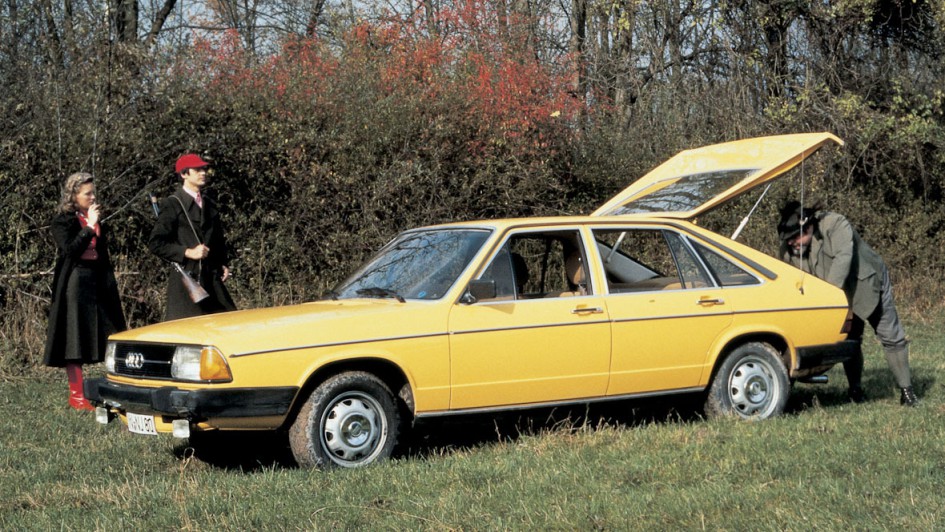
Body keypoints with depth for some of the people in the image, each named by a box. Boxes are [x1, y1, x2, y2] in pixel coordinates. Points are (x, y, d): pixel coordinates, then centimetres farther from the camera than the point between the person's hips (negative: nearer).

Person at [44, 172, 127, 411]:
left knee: (111, 335, 2)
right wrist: (89, 227, -19)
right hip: (75, 282, -6)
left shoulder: (97, 218, 15)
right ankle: (76, 394, -1)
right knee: (74, 336, -5)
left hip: (99, 281, 6)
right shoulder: (63, 221, -4)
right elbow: (69, 250, -18)